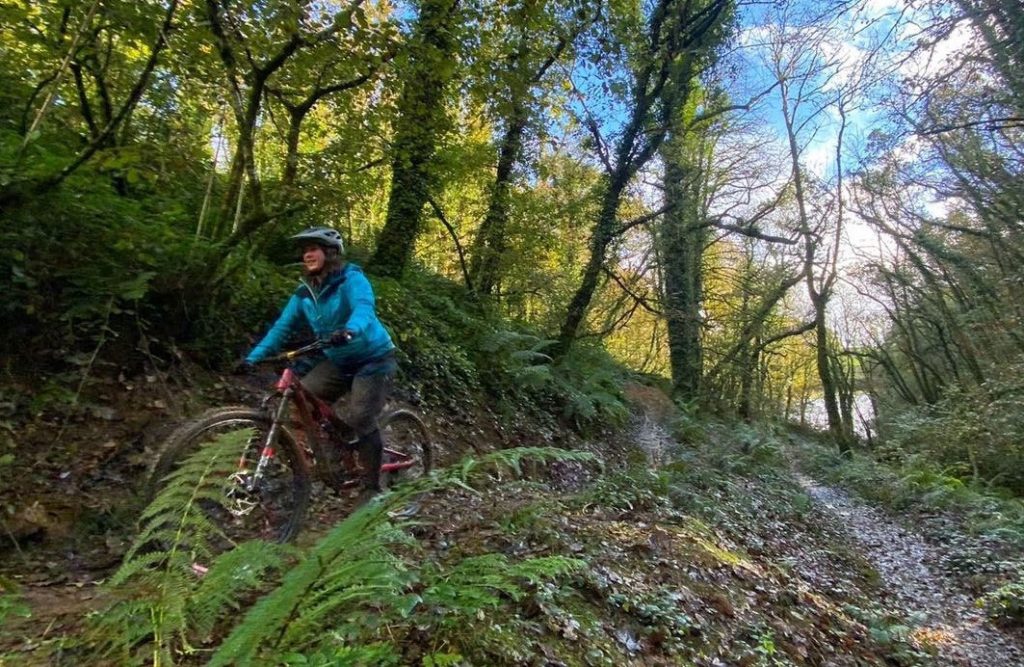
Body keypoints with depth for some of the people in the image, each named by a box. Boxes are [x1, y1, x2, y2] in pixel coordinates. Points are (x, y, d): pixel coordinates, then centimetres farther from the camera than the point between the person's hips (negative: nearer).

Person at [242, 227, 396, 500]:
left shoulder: (352, 279, -18)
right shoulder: (304, 293, 1)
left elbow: (364, 308, -37)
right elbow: (282, 326, 0)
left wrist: (349, 330, -58)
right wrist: (253, 357, -10)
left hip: (373, 359, -6)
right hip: (338, 360, 7)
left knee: (359, 420, -16)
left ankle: (371, 486, 2)